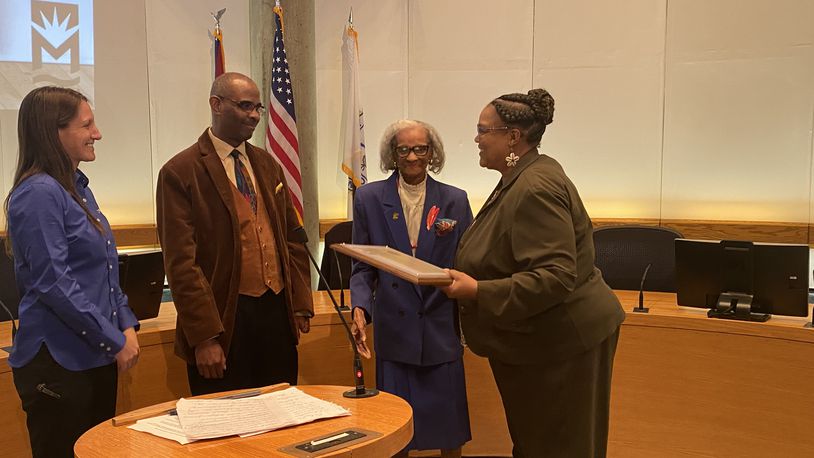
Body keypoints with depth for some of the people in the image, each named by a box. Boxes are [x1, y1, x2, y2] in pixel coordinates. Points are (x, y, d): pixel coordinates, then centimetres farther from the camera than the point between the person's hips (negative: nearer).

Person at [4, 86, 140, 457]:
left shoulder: (77, 187, 12)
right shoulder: (39, 193, -15)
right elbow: (54, 284, -21)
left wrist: (127, 325, 5)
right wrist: (116, 340, -16)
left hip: (97, 356, 9)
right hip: (58, 361, -9)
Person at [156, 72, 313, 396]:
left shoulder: (267, 164, 13)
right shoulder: (179, 173, -7)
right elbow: (181, 263, -11)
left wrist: (301, 304, 9)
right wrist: (204, 337, -15)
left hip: (278, 312, 6)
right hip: (227, 319, -5)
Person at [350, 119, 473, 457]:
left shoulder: (455, 200, 2)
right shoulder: (369, 198, 1)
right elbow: (362, 266, 3)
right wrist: (360, 308, -13)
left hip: (441, 328, 1)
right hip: (394, 327, 0)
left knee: (449, 422, 9)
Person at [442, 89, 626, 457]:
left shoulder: (535, 189, -24)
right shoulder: (520, 179, 10)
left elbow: (556, 277, -30)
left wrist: (478, 292, -32)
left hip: (559, 343, -10)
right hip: (537, 339, 10)